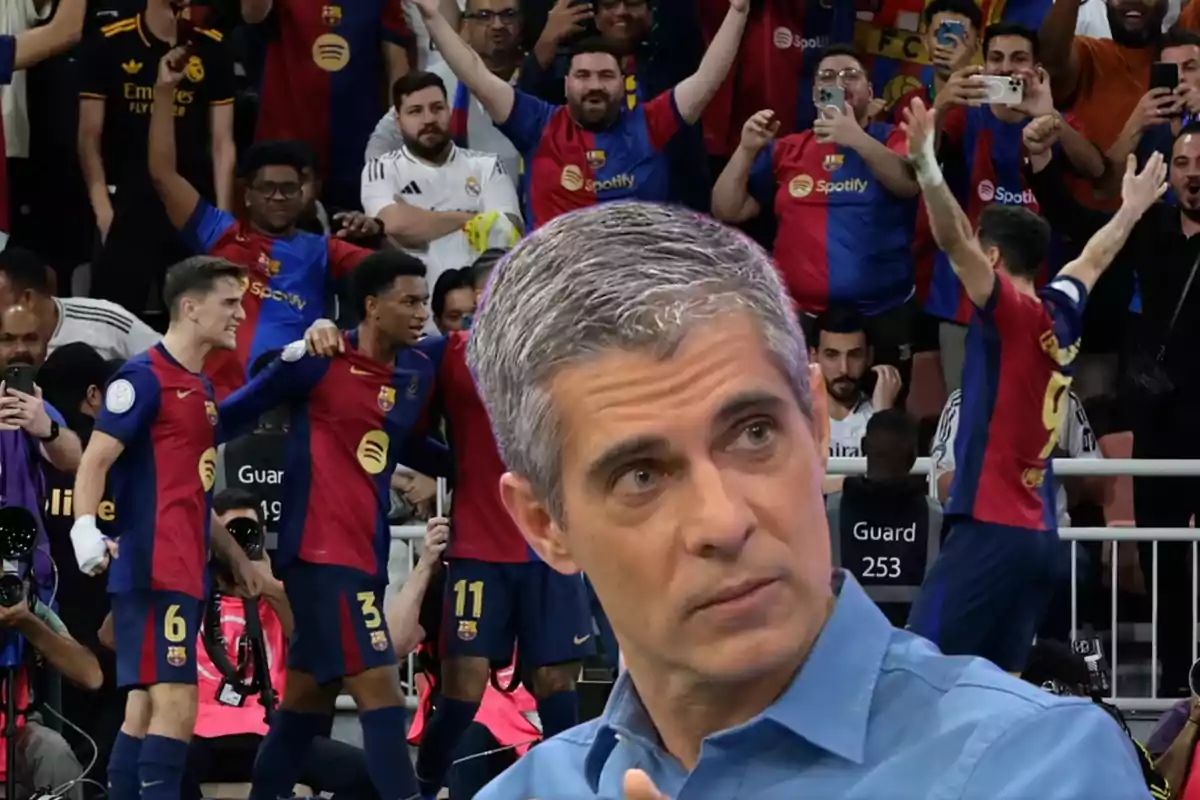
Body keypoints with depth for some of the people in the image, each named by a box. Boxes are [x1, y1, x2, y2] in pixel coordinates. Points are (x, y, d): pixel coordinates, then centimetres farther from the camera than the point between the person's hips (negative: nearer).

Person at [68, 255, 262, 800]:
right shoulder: (144, 377, -9)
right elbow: (95, 461, -15)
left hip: (183, 571, 9)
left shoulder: (200, 387, 19)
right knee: (174, 704, -16)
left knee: (146, 707, 9)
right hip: (152, 569, -9)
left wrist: (232, 554, 27)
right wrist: (85, 528, -29)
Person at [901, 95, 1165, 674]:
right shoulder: (1062, 316, 13)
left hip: (991, 528, -8)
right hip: (1040, 535, 8)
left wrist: (926, 166, -34)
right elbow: (1092, 260, 33)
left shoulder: (1010, 313, -8)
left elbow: (954, 242, -24)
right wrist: (1132, 210, 51)